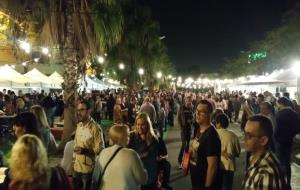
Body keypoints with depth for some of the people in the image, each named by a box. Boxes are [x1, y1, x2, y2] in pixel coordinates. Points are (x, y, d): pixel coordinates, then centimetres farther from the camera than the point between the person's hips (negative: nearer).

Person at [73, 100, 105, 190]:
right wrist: (74, 158, 12)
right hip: (77, 167, 6)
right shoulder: (79, 125, 4)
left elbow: (100, 149, -16)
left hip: (88, 168, -6)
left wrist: (85, 151, -29)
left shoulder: (95, 128, -18)